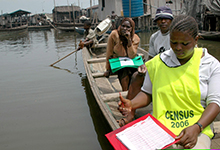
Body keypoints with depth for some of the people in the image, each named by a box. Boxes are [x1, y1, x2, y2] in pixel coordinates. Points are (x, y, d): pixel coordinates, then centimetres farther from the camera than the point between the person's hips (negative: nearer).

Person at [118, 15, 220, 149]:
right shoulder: (158, 62, 7)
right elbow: (147, 93, 14)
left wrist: (196, 128, -17)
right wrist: (132, 104, -7)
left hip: (197, 129, 0)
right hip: (161, 127, 1)